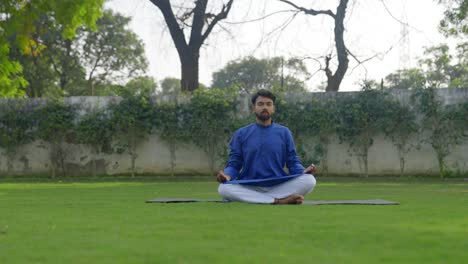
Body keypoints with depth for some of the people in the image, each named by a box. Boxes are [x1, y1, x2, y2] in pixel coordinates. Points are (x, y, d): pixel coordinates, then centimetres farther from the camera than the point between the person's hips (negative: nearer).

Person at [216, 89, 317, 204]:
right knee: (224, 188, -32)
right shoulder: (241, 134, 10)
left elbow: (293, 162, 10)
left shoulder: (284, 133, 11)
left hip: (279, 187, 0)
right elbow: (234, 164, 8)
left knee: (309, 180, -26)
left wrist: (304, 171, -13)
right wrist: (227, 175, -15)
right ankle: (278, 201, -31)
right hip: (249, 188, 0)